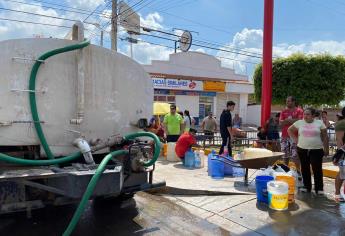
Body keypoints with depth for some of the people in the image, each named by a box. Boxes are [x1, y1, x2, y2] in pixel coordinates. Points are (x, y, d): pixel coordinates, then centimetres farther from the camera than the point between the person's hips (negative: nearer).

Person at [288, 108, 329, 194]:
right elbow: (289, 130, 13)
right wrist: (295, 139, 3)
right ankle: (307, 186, 22)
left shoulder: (320, 123, 0)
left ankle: (319, 188, 11)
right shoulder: (299, 122, 3)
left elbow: (325, 137, 2)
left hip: (316, 150, -2)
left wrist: (326, 149, 0)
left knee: (317, 169, -1)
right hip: (302, 149, 2)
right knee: (305, 169, 10)